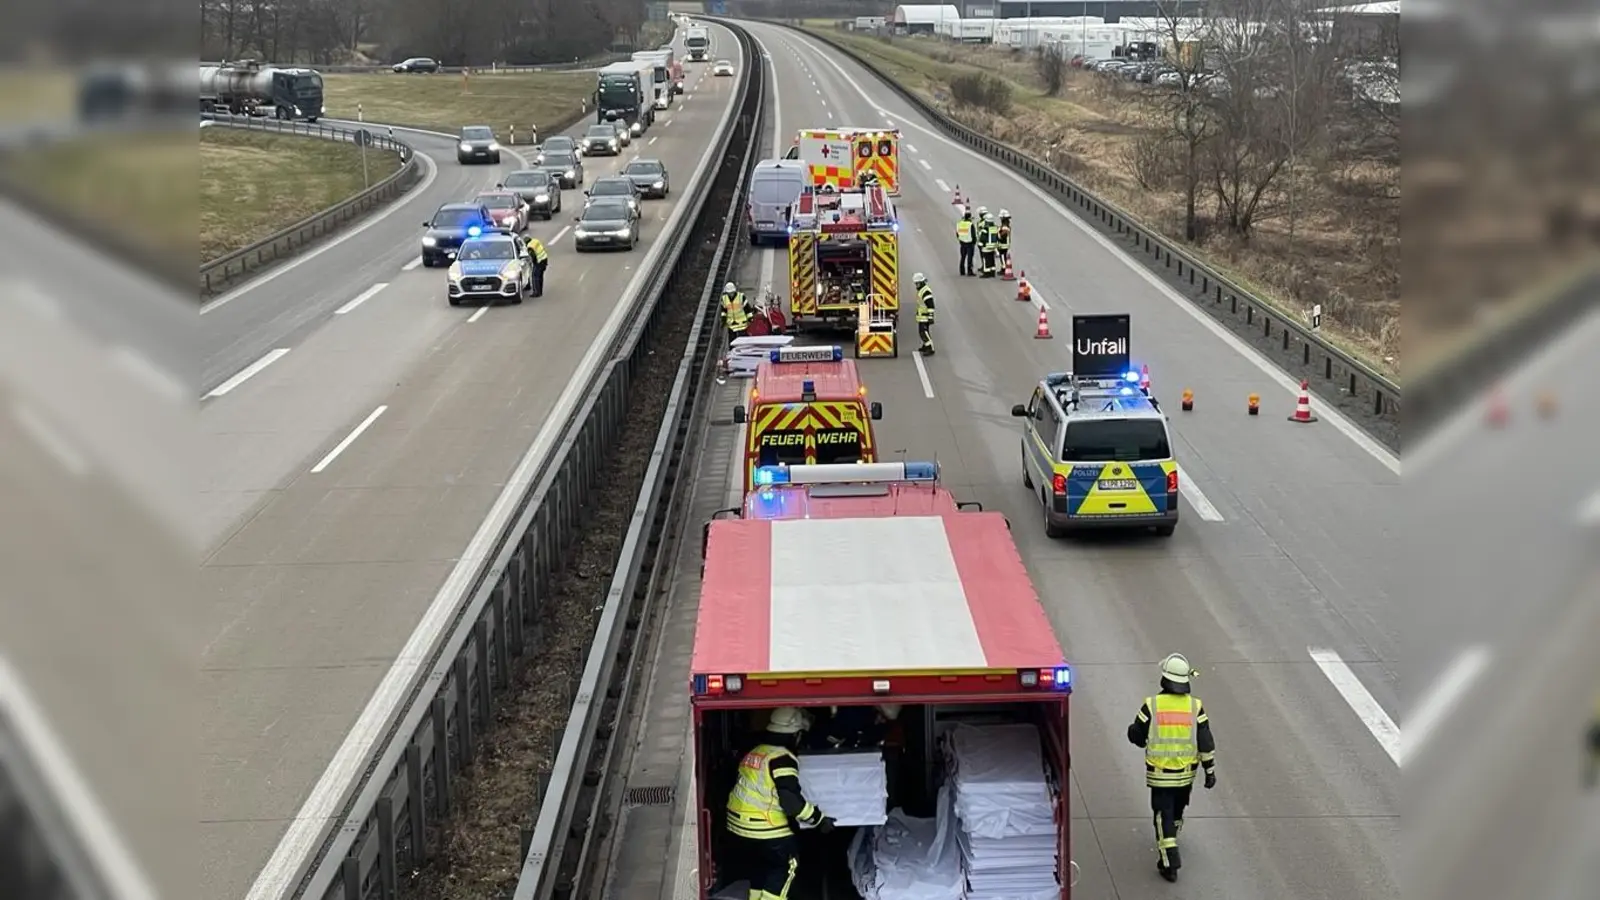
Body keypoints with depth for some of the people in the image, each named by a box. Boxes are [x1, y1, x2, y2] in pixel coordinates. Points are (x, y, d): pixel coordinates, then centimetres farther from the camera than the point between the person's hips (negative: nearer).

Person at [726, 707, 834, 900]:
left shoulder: (754, 753, 11)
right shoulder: (782, 758, -17)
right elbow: (791, 800, -22)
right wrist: (818, 819, -12)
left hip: (738, 824, 8)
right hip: (764, 828, -8)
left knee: (758, 868, 21)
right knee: (786, 862, 7)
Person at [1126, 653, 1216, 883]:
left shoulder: (1152, 705, -15)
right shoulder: (1195, 706, -10)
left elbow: (1136, 736, -6)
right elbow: (1206, 743, -8)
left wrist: (1133, 729, 17)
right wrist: (1210, 771, 1)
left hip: (1159, 773, -3)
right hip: (1185, 774, 3)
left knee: (1164, 815, 3)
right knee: (1177, 810, 26)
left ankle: (1169, 862, -3)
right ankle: (1170, 839, 49)